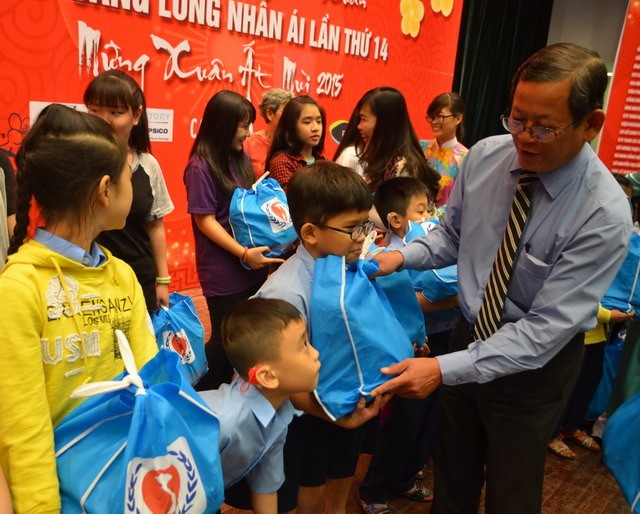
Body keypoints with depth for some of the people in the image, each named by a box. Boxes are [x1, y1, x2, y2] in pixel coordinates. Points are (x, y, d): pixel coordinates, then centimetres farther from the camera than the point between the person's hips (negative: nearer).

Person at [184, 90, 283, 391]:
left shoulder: (240, 158, 7)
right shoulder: (200, 166, -13)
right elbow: (205, 220, -15)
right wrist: (243, 253, -22)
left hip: (252, 265, 7)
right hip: (223, 271, -7)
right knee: (226, 339, 5)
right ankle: (201, 397, 27)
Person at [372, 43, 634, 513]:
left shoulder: (605, 214, -26)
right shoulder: (483, 156, -13)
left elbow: (547, 328, -28)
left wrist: (444, 368, -33)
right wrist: (403, 256, -18)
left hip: (537, 362, -4)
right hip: (471, 333, 4)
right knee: (453, 472, 24)